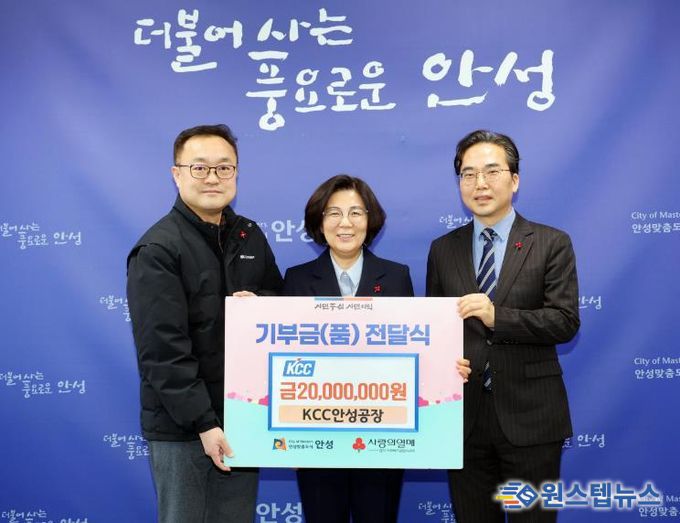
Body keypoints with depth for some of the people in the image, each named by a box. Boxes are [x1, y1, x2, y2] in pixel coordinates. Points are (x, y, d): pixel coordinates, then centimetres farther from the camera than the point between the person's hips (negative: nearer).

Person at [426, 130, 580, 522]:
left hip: (530, 416, -2)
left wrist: (497, 316, -23)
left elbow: (566, 321, -10)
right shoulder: (443, 250, 8)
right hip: (464, 414, 3)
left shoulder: (551, 243, -1)